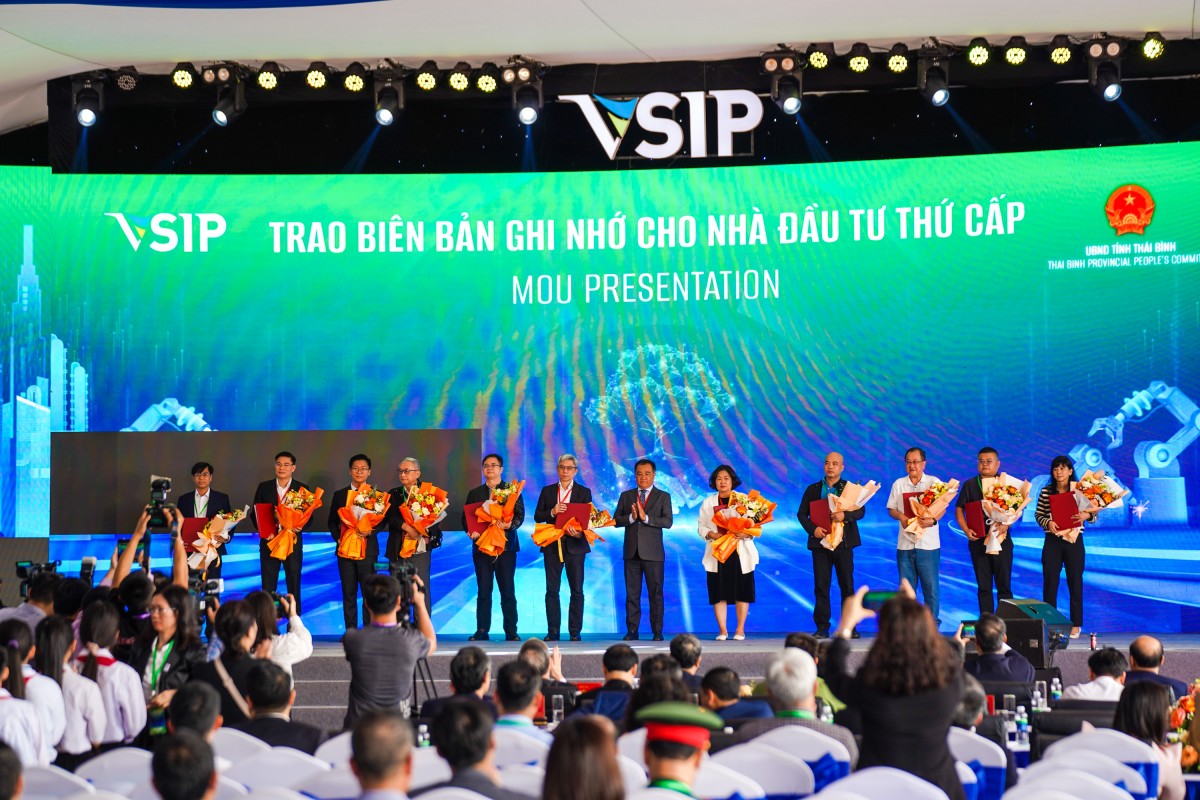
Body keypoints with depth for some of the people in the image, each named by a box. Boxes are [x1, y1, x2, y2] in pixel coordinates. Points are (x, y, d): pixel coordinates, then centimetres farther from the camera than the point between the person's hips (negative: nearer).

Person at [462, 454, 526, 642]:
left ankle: (511, 632, 1)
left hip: (505, 545, -2)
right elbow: (466, 517, 10)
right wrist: (470, 530, -11)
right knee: (483, 590, 1)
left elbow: (519, 515, 0)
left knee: (508, 590, -2)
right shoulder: (474, 493, 16)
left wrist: (510, 525, -21)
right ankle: (482, 631, 3)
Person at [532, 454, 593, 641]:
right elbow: (537, 516, 4)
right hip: (552, 545, 1)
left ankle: (575, 631, 3)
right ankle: (553, 631, 5)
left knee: (577, 590, -1)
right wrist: (552, 512, -14)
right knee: (552, 590, 1)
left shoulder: (584, 492, 6)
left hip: (575, 544, -1)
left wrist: (580, 533, -20)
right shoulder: (547, 491, 10)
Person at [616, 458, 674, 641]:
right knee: (632, 593, 3)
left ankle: (657, 631, 4)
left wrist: (646, 517, -18)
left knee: (655, 593, 0)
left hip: (653, 552, -2)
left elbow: (667, 521, -7)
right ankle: (632, 631, 7)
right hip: (632, 551, 2)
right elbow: (616, 520, 5)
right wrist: (631, 517, -14)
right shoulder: (626, 496, 13)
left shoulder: (663, 496, 5)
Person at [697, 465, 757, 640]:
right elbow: (701, 526, 8)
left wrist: (746, 534, -18)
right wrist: (711, 534, -12)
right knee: (719, 592, -2)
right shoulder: (708, 502, 11)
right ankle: (722, 630, 4)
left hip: (740, 552, -1)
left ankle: (740, 629, 7)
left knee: (741, 591, -1)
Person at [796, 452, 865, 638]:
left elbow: (860, 511, -5)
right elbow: (801, 513, 7)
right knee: (821, 586, -1)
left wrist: (845, 515, -24)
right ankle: (822, 628, 2)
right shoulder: (813, 489, 11)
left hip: (844, 543, -1)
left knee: (847, 586, 1)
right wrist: (813, 529, -11)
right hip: (820, 542, 1)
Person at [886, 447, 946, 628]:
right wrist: (901, 517, -9)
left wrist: (932, 520, -22)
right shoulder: (898, 484, 11)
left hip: (928, 543, -3)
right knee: (906, 586, 5)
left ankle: (932, 623, 4)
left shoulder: (934, 482, 2)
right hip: (905, 543, 3)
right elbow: (891, 509, 12)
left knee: (931, 585, -2)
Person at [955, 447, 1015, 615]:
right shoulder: (970, 485, 8)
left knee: (1004, 584, -1)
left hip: (1001, 539, -2)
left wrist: (1006, 524, -17)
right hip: (978, 540, 2)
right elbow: (959, 509, 9)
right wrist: (966, 530, -5)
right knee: (983, 586, 4)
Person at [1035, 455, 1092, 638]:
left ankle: (1076, 624, 13)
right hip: (1052, 542, 1)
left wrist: (1087, 515, -18)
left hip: (1074, 541, -1)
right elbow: (1038, 514, 6)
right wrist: (1047, 522, -14)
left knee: (1075, 582, 5)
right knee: (1049, 582, 2)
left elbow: (1094, 514, 4)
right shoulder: (1045, 492, 1)